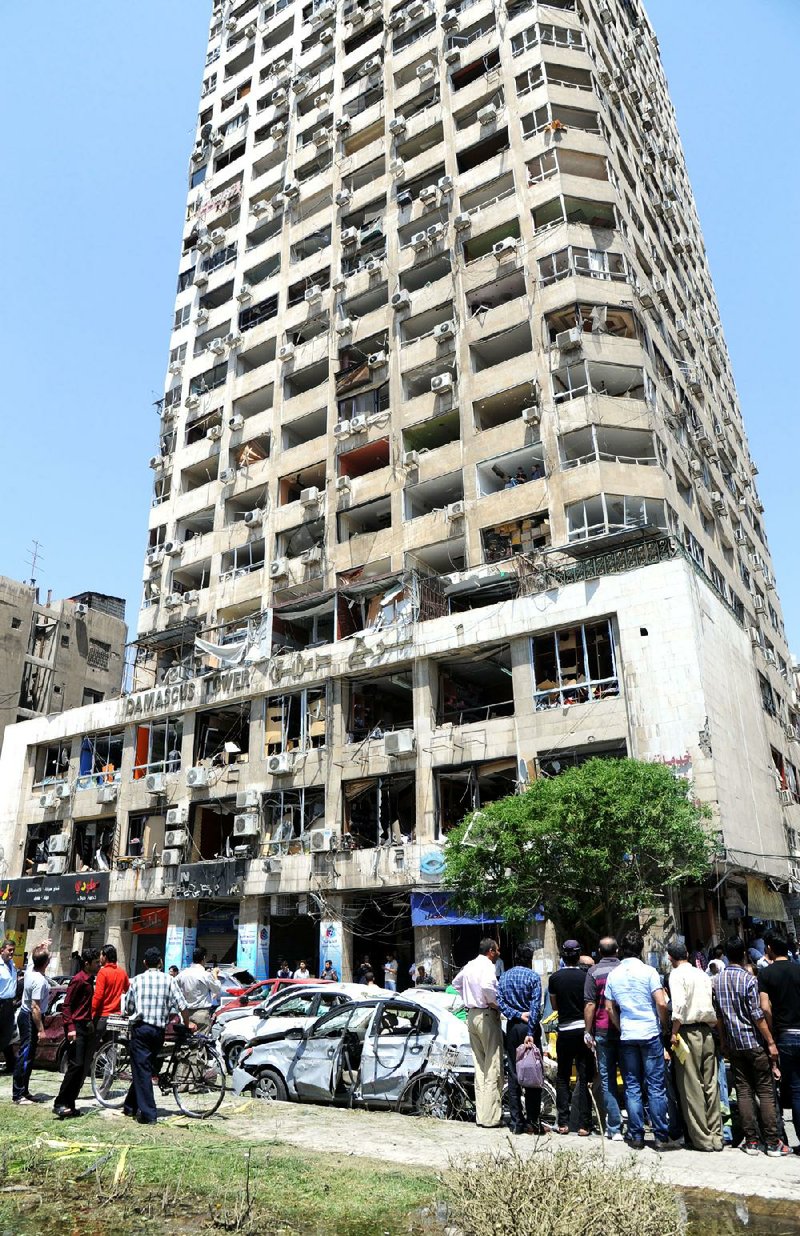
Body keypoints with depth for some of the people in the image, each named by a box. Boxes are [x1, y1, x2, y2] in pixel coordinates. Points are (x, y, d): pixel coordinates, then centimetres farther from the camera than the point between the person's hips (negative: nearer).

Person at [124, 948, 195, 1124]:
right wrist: (188, 1023, 15)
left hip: (140, 1029, -2)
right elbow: (181, 1005, -1)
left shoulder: (137, 980, 3)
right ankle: (131, 1106, 27)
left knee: (142, 1070, 0)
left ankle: (148, 1114, -5)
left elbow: (128, 1007, 7)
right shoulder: (169, 980, 2)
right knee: (147, 1068, 17)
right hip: (159, 1030, 2)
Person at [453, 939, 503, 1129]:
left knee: (480, 1066, 13)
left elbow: (456, 982, 27)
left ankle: (481, 1115, 16)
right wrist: (497, 1004, -15)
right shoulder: (487, 965, -13)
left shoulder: (470, 965, 12)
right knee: (493, 1067, -2)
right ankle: (490, 1117, 0)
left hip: (472, 1016, 8)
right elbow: (487, 986, -31)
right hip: (487, 1015, -8)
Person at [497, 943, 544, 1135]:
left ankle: (516, 1122, 9)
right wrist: (531, 1033, -17)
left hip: (512, 1027, 4)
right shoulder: (533, 977, -7)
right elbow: (535, 1006, -14)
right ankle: (532, 1121, 3)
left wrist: (517, 1015, -8)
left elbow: (500, 1002, 0)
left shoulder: (504, 977, 8)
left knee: (513, 1074, 7)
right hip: (529, 1026, -4)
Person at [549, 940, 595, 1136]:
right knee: (585, 1079, 5)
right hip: (584, 1030, -1)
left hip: (564, 1031, 1)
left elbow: (554, 1006, 8)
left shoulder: (555, 978, -3)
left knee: (563, 1077, 12)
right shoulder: (586, 977, -7)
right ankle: (584, 1124, 4)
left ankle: (563, 1122, 10)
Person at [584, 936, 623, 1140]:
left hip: (603, 1031, -2)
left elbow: (590, 1005, -8)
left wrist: (588, 1032, -1)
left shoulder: (593, 972, -4)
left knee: (607, 1079, 5)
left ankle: (614, 1128, 4)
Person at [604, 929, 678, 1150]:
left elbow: (610, 1008, 7)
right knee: (656, 1086, 3)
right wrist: (665, 1028, 2)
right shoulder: (648, 972, -7)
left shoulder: (613, 975, 4)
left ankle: (636, 1136, 12)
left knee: (632, 1087, 9)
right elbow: (661, 1004, -12)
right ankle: (662, 1137, 6)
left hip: (626, 1036, 3)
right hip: (650, 1034, -3)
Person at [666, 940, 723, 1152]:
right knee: (711, 1085, 10)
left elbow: (679, 1005, -18)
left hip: (688, 1033, -6)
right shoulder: (702, 974, 12)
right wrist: (711, 1025, 17)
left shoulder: (677, 974, -6)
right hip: (707, 1032, 6)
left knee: (691, 1087, 1)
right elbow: (712, 1005, 10)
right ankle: (716, 1136, 15)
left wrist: (674, 1032, -13)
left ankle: (702, 1138, 5)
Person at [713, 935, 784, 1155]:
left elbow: (717, 1016, 8)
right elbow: (758, 1015, -15)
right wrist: (771, 1042, -9)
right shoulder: (749, 979, -13)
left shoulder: (716, 981, 4)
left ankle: (752, 1141, 9)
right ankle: (772, 1142, 4)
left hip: (733, 1044, 4)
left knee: (743, 1092, 8)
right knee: (766, 1092, 3)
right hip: (755, 1042, -4)